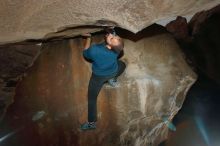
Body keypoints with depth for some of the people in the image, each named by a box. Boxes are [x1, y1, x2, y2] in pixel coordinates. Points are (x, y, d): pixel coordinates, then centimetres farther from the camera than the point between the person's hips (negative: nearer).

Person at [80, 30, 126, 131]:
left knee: (92, 98, 13)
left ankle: (91, 123, 20)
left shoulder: (94, 50, -43)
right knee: (122, 64, 35)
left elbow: (86, 53, -16)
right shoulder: (117, 48, -31)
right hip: (113, 72, 3)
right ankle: (112, 79, 31)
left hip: (98, 76, -3)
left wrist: (88, 37, -9)